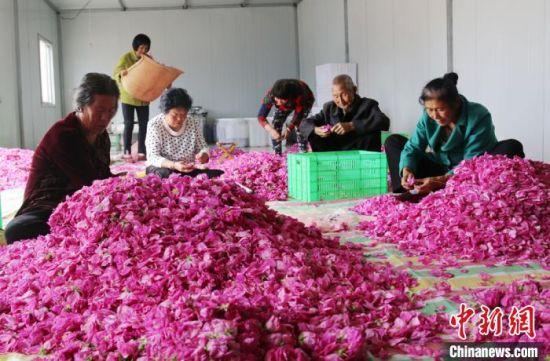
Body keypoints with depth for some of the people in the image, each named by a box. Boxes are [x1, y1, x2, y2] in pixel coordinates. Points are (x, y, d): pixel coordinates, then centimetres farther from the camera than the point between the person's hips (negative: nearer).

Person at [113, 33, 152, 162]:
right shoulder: (125, 58, -9)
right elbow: (115, 75, -9)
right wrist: (121, 74, -30)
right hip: (128, 97, -4)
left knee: (143, 125, 4)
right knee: (129, 124, -3)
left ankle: (141, 152, 12)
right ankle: (127, 152, 4)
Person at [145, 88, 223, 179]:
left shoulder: (194, 123, 0)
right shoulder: (154, 125, -11)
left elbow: (203, 147, 5)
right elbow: (152, 157, -18)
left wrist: (203, 155, -22)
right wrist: (174, 165, -37)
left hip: (188, 170, 4)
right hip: (162, 167, -3)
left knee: (219, 173, -17)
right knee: (165, 174, -39)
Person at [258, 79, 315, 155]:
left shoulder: (299, 95, -45)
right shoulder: (270, 95, -38)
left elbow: (299, 115, -35)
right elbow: (261, 116, -38)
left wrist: (289, 129, -51)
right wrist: (271, 130, -55)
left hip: (305, 101, -3)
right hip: (286, 104, 3)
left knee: (299, 125, -25)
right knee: (276, 124, -12)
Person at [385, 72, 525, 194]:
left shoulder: (479, 116, -23)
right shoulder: (428, 117, -10)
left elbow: (472, 163, -27)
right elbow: (412, 148, -8)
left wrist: (441, 181, -41)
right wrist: (406, 170, -31)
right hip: (442, 170, 4)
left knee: (512, 147, -32)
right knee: (393, 141, -3)